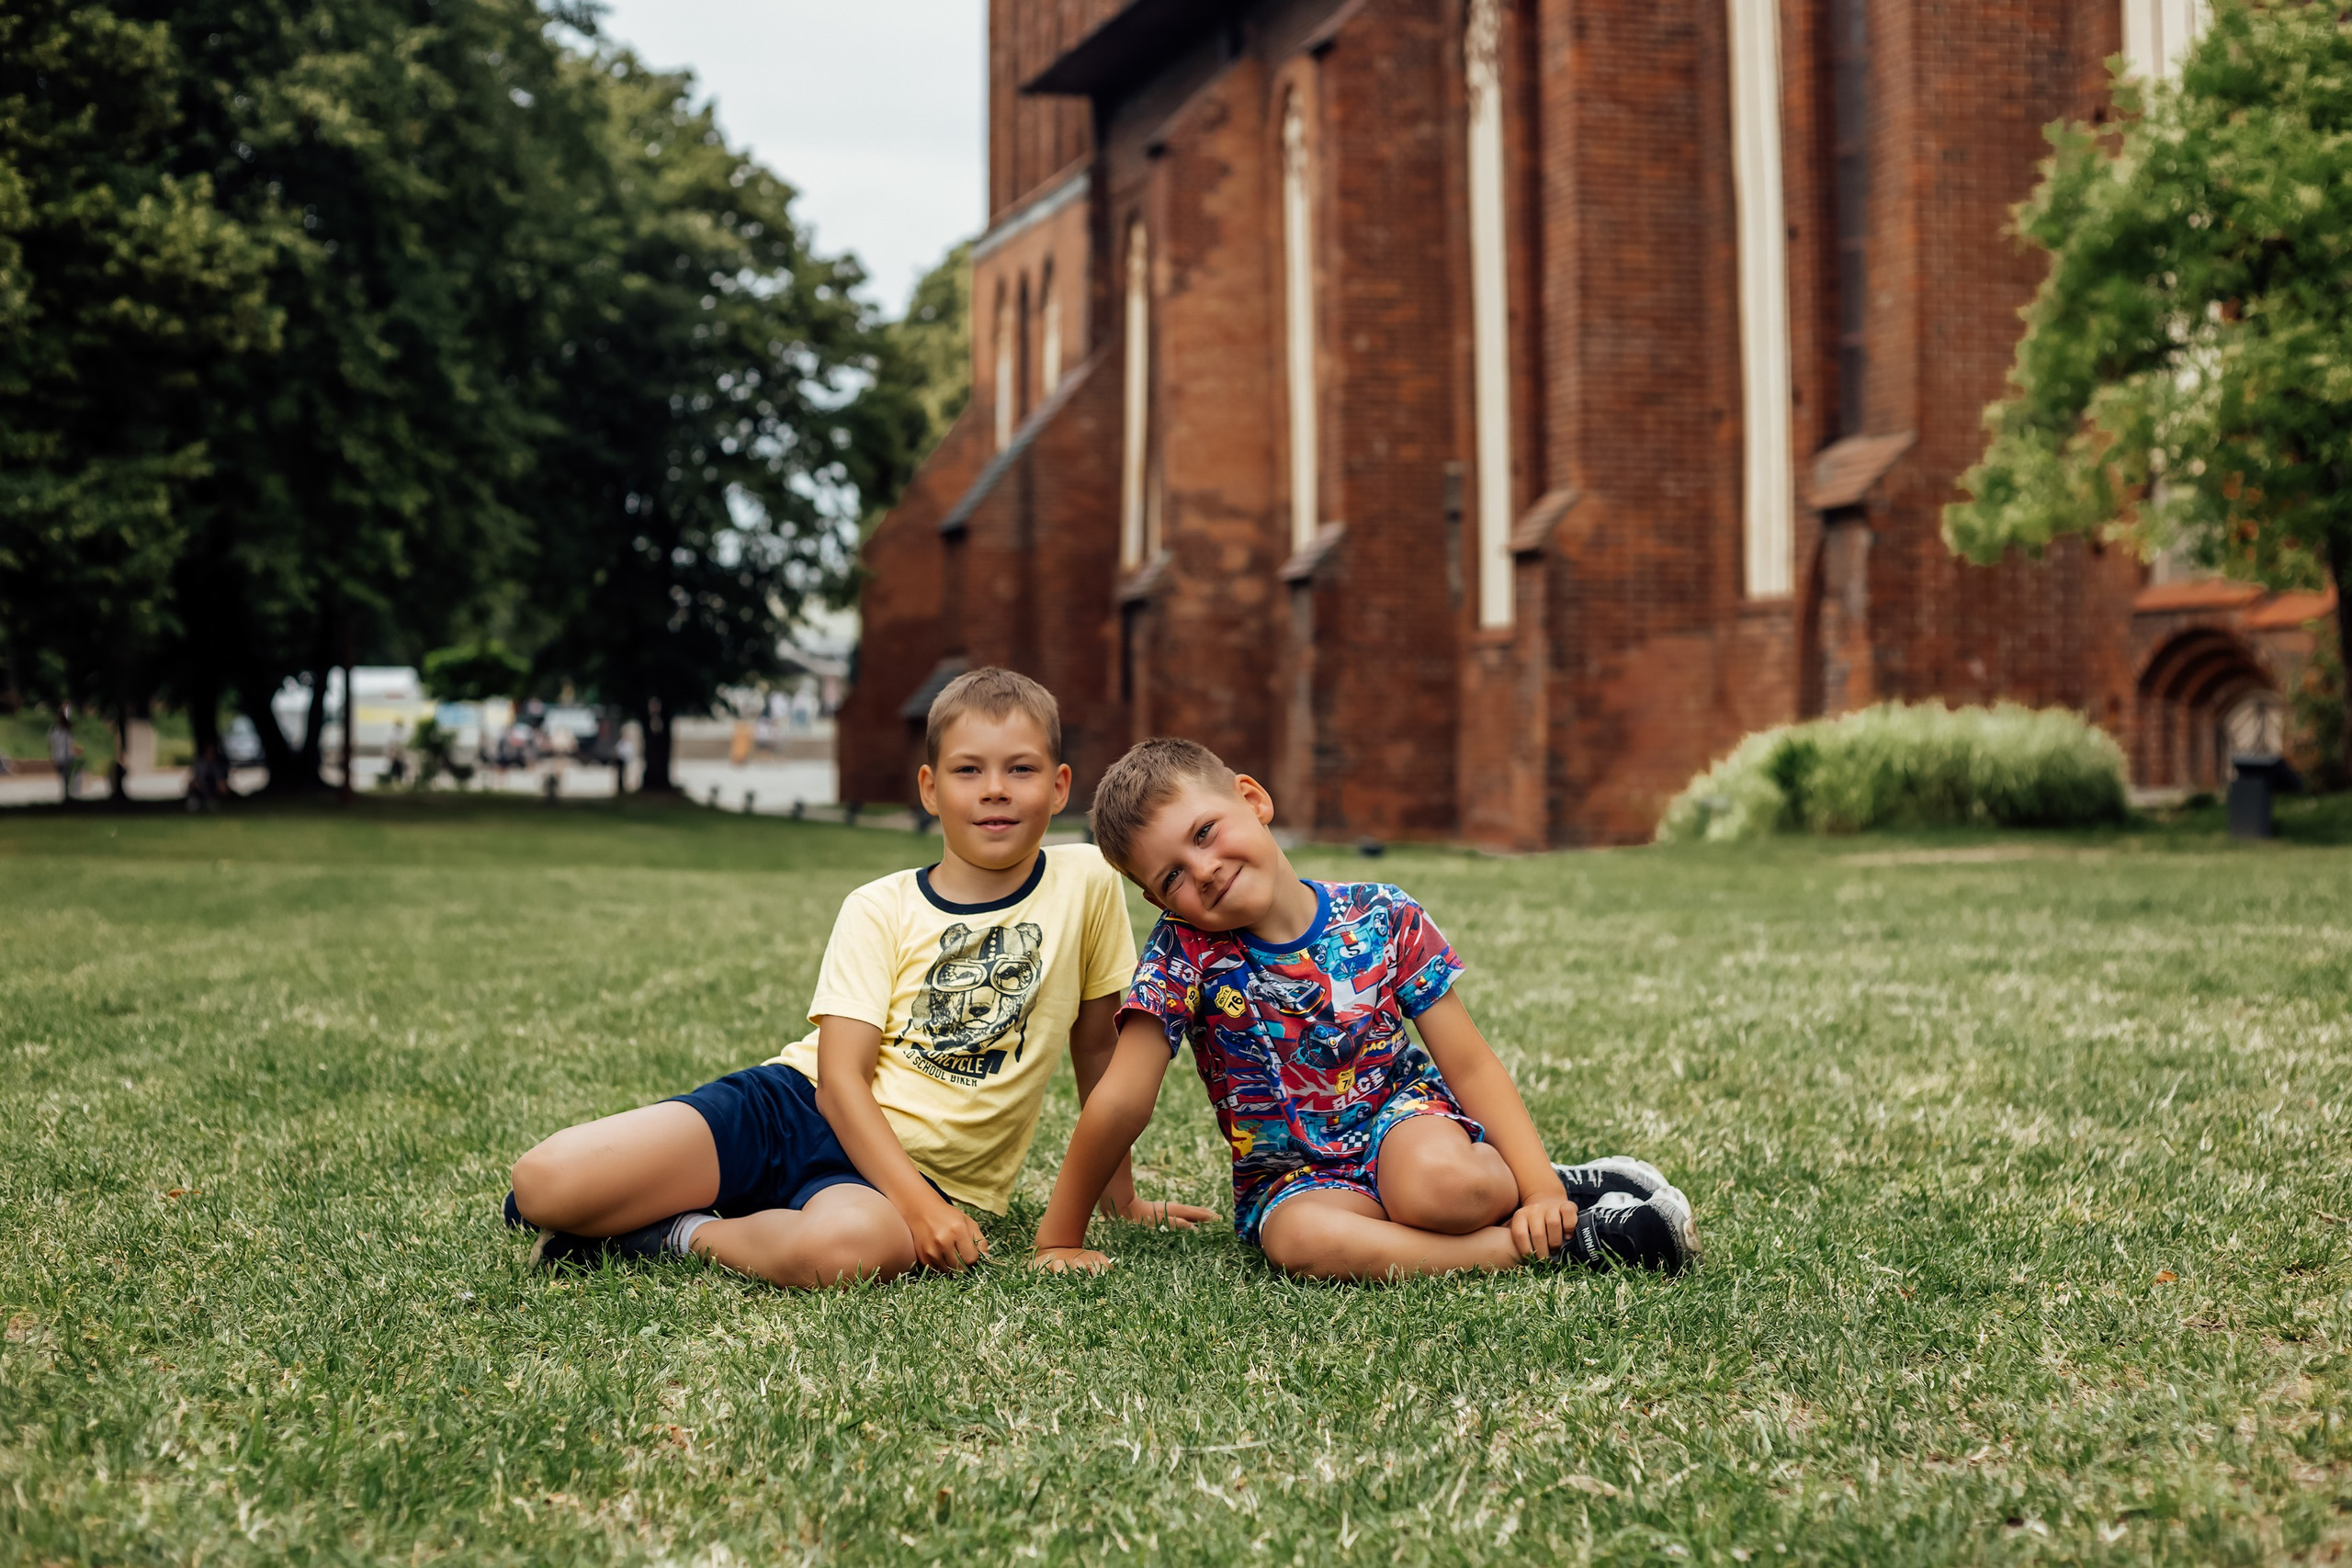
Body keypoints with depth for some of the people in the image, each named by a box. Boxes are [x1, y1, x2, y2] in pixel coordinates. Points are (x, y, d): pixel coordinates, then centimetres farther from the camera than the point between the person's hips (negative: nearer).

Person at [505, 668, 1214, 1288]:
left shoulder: (1087, 882, 3)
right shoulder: (881, 910, 1)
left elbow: (1097, 1042, 14)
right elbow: (840, 1075, -8)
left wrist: (1123, 1198, 19)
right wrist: (919, 1202, -23)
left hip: (925, 1164, 0)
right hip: (799, 1107, 1)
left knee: (852, 1246, -41)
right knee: (544, 1183, -22)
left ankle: (682, 1234, -14)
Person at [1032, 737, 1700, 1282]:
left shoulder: (1382, 918, -11)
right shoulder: (1187, 951, -16)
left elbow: (1470, 1066, -10)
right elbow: (1121, 1101, -16)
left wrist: (1538, 1188, -20)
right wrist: (1061, 1238, -15)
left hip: (1401, 1115, -1)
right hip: (1293, 1176, 1)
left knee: (1438, 1183, -39)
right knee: (1303, 1239, -37)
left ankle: (1561, 1190, -8)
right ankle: (1564, 1241, -28)